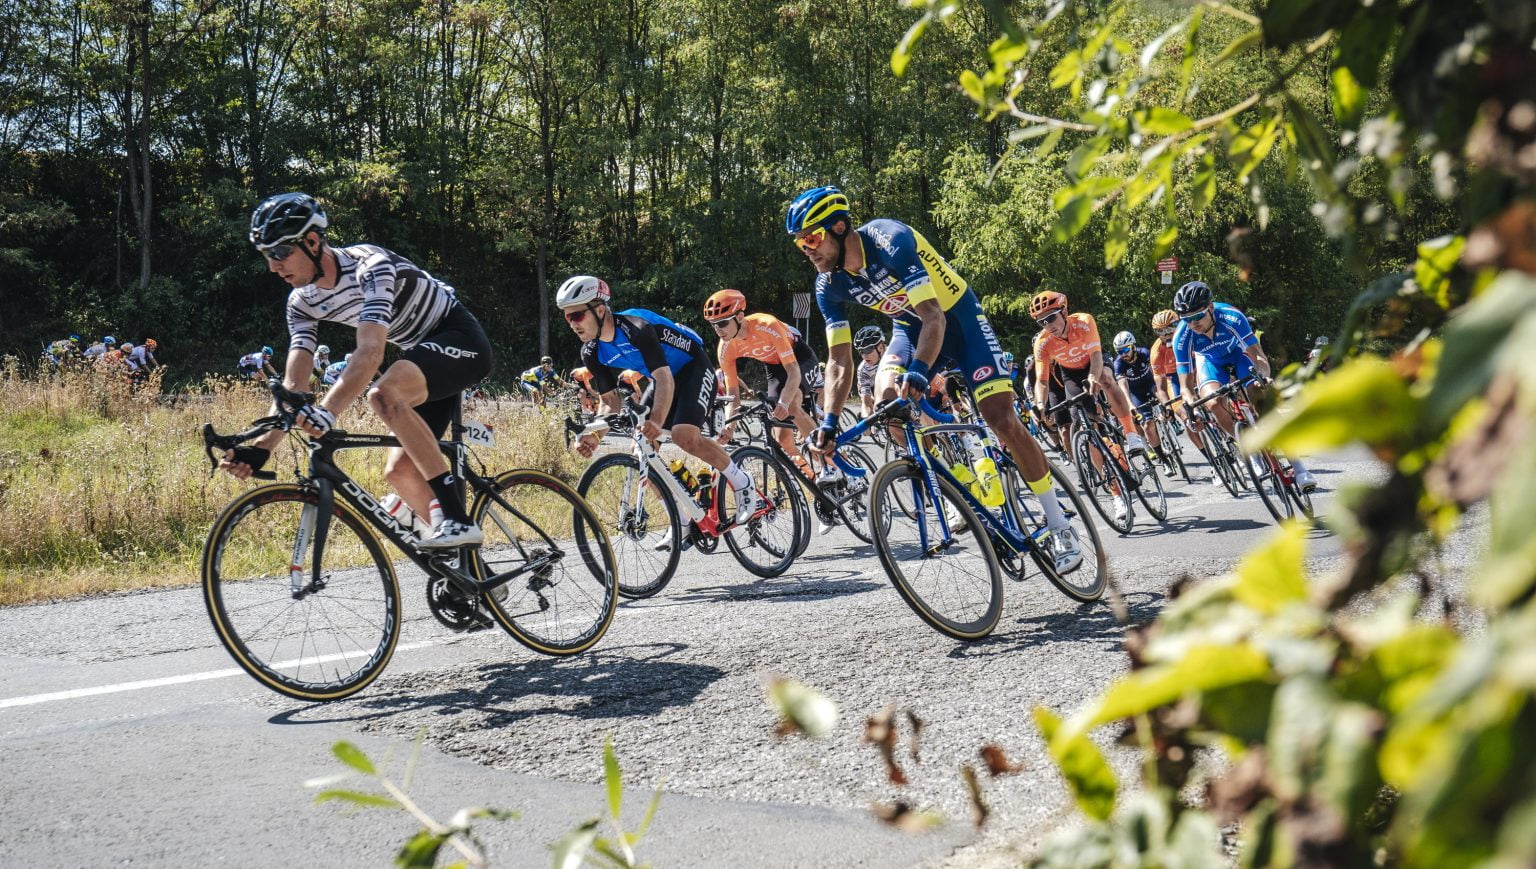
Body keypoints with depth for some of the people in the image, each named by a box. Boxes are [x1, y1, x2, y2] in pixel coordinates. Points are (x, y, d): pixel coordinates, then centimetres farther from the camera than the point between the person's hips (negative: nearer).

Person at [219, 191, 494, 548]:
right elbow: (294, 383, -7)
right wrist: (261, 448, -20)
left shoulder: (370, 266, -26)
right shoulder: (303, 302, -2)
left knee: (383, 394, -34)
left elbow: (370, 352, -40)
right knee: (400, 471, -2)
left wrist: (326, 412, -53)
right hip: (424, 352, 9)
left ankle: (458, 520, -33)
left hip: (461, 340, -9)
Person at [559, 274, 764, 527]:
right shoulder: (592, 353, -9)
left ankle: (743, 485, -7)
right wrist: (594, 436, -24)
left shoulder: (635, 327, -31)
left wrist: (656, 421, -55)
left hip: (693, 368, -8)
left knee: (684, 436, -30)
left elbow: (664, 378, -39)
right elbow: (609, 402, -3)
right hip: (663, 378, 8)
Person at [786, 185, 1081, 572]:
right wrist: (829, 422, -24)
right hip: (910, 327, 5)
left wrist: (918, 371, -54)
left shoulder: (889, 240, -31)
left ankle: (1058, 527, -3)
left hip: (957, 317, -5)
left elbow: (934, 316, -38)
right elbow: (839, 361, -11)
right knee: (886, 395, -23)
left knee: (1002, 420, -15)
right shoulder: (829, 285, -12)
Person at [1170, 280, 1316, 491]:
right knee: (1213, 401, -28)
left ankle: (1297, 466, -14)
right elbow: (1186, 384, -27)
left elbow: (1257, 356, -34)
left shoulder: (1232, 318, -37)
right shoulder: (1182, 337, -32)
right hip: (1210, 361, 1)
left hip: (1238, 353, -1)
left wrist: (1264, 376, -55)